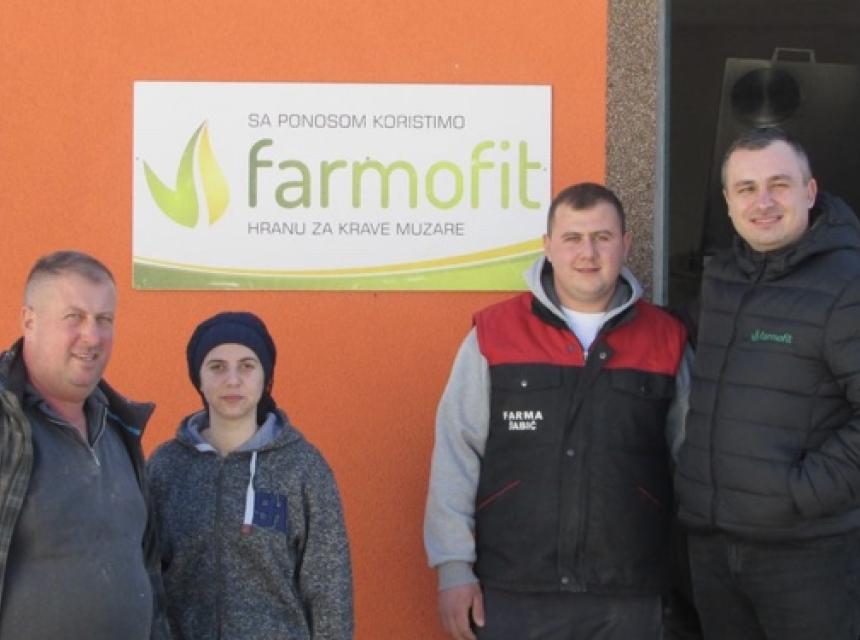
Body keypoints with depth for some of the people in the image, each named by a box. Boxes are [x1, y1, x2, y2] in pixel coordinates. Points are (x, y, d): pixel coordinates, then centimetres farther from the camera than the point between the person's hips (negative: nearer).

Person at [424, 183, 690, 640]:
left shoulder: (666, 341, 5)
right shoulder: (493, 335, -1)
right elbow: (455, 457, 0)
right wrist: (454, 566, -5)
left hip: (629, 600, 2)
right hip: (510, 595, -1)